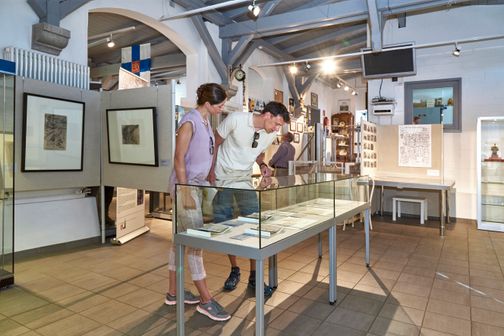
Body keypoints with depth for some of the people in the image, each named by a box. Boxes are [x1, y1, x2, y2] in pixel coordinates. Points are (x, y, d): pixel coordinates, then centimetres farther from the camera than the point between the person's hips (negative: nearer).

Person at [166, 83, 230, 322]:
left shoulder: (206, 121, 12)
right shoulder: (190, 122, -15)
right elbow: (179, 159, -17)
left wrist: (207, 181, 18)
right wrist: (185, 192, -19)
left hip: (196, 185, 9)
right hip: (186, 186, -9)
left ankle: (173, 292, 26)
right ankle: (206, 300, 7)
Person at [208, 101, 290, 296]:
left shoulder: (272, 134, -6)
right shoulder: (235, 119, -21)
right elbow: (215, 143, -9)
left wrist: (262, 165, -10)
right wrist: (211, 171, -13)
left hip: (245, 180, 3)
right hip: (221, 179, -3)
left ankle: (254, 276, 9)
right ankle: (234, 270, 23)